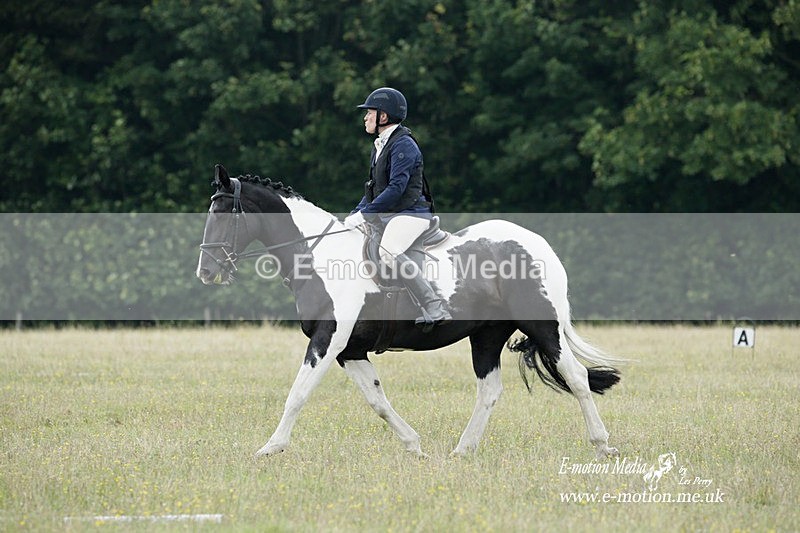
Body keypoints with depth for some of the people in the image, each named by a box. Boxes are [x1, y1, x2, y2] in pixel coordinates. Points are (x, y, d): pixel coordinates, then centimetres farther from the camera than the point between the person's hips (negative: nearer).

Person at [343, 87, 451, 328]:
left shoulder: (403, 145, -13)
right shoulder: (380, 146, 18)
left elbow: (396, 187, -21)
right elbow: (373, 188, 23)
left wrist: (364, 214, -21)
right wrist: (354, 215, 11)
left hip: (411, 213, -11)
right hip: (386, 215, 11)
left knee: (389, 252, -34)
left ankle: (435, 310, -34)